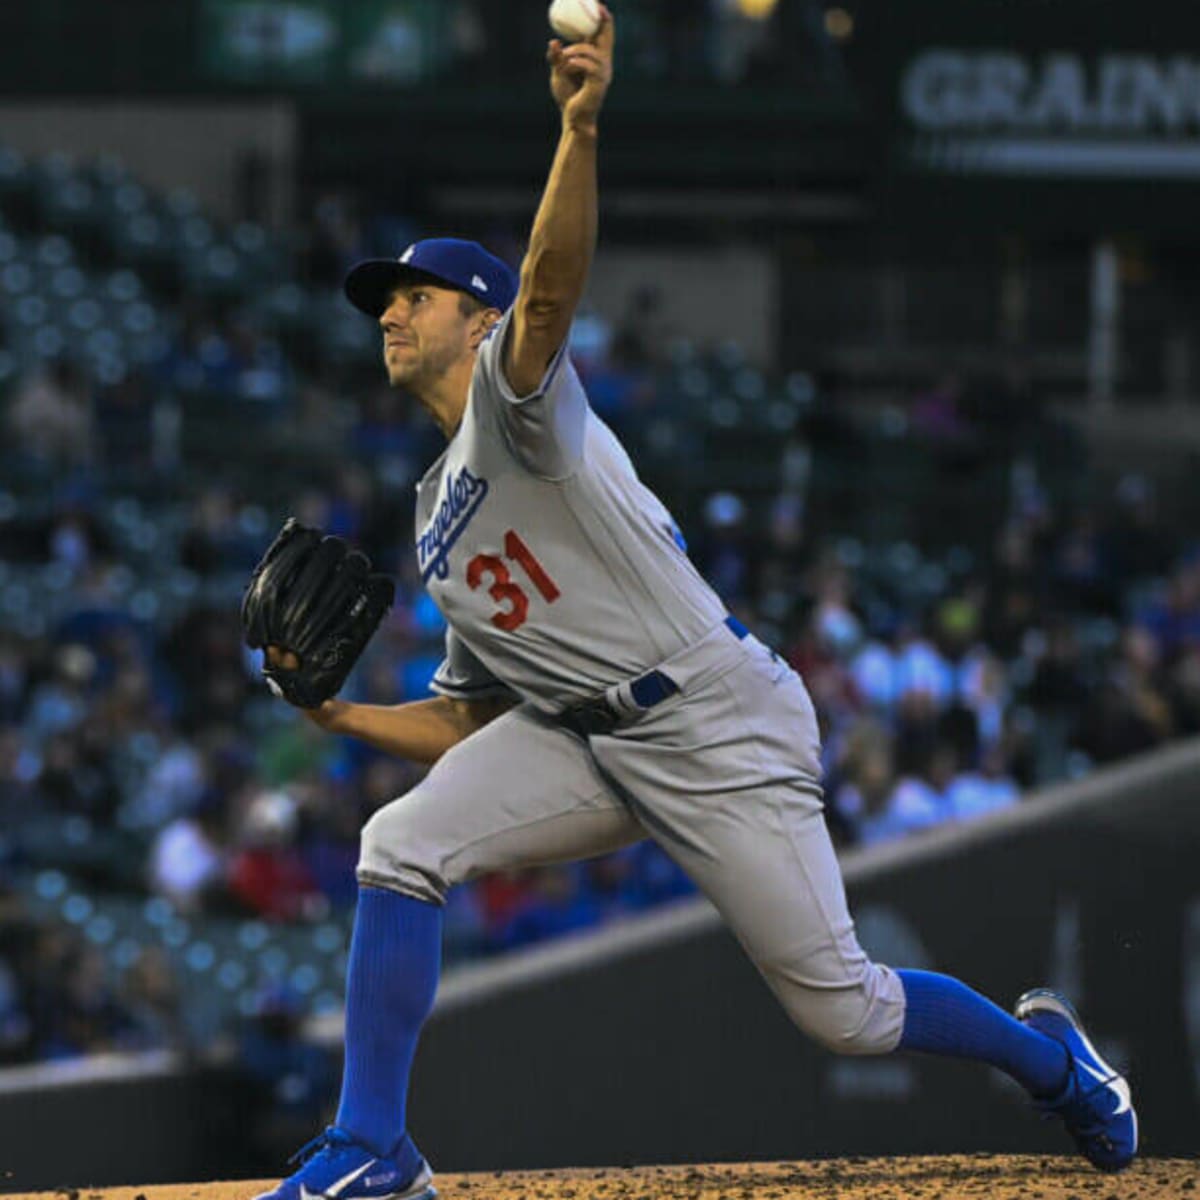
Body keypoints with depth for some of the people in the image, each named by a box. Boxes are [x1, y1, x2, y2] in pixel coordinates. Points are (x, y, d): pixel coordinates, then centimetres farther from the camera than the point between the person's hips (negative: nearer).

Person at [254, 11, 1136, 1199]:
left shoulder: (516, 389, -6)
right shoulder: (438, 516, 17)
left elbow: (548, 288, -30)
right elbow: (469, 722, 21)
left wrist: (581, 126, -46)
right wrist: (338, 711, 6)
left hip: (721, 731, -7)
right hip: (582, 740, 7)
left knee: (839, 1008, -4)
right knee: (401, 845, -14)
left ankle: (1046, 1054, 25)